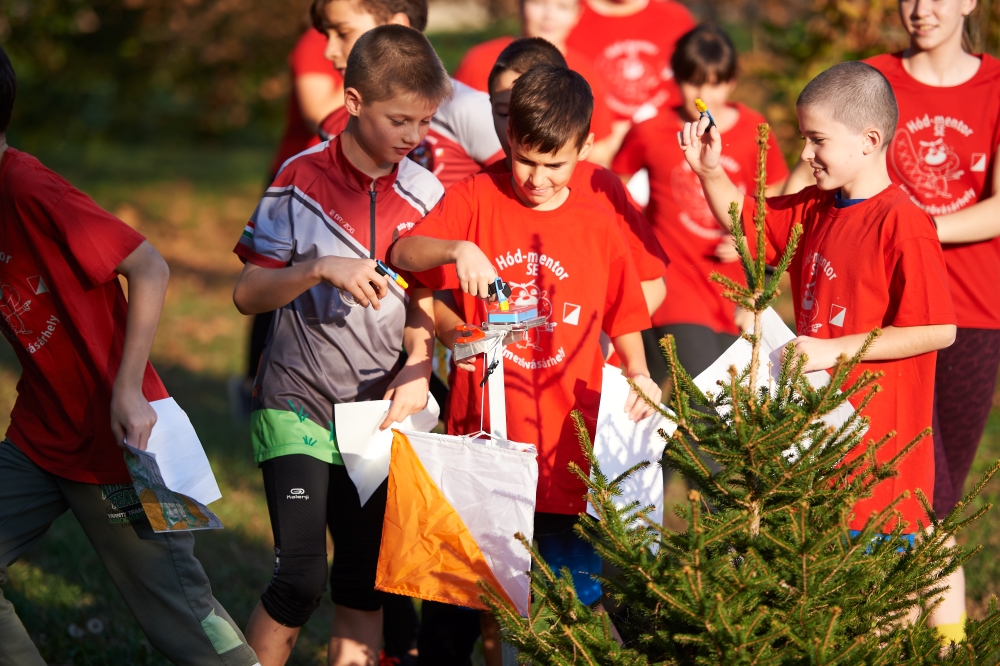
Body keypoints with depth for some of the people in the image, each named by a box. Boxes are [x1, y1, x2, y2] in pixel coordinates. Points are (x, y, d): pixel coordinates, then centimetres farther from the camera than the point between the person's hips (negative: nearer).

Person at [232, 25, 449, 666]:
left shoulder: (426, 195, 0)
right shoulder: (302, 180, -9)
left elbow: (422, 306, 10)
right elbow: (247, 294, -7)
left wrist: (418, 370, -8)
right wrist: (321, 269, -22)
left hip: (377, 409, 4)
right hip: (299, 401, -4)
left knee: (365, 581, 6)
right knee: (302, 575, -14)